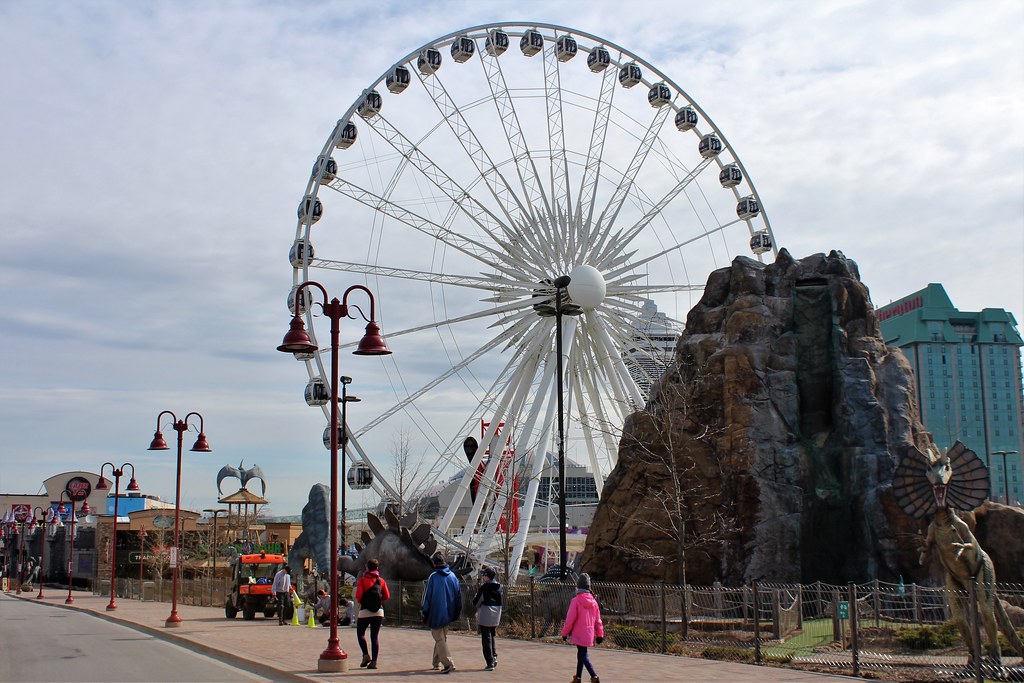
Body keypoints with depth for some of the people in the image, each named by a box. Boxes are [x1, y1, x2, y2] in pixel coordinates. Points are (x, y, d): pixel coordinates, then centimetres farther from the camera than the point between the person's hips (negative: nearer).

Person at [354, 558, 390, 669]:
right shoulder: (381, 580, 6)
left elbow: (358, 595, -14)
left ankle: (366, 655, -5)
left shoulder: (362, 580, -4)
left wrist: (360, 602, 7)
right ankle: (374, 661, -1)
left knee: (360, 633, 14)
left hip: (365, 611, -3)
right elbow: (387, 596, 2)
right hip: (379, 611, 3)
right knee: (374, 636, 6)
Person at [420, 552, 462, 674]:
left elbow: (427, 595, -10)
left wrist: (424, 612, -2)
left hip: (436, 613, -5)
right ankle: (436, 662, 26)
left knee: (439, 638, -1)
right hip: (448, 614, 5)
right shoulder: (453, 576, 4)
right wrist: (456, 613, 16)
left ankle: (448, 662, -14)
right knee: (443, 637, 18)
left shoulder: (433, 577, -11)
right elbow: (458, 595, 8)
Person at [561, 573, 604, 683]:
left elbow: (570, 619, -12)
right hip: (589, 633, 6)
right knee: (581, 653, 18)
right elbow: (598, 619, 7)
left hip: (579, 634, -6)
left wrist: (564, 633, -2)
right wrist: (599, 634, 13)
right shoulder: (593, 601, 3)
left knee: (583, 655, -2)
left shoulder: (576, 600, -14)